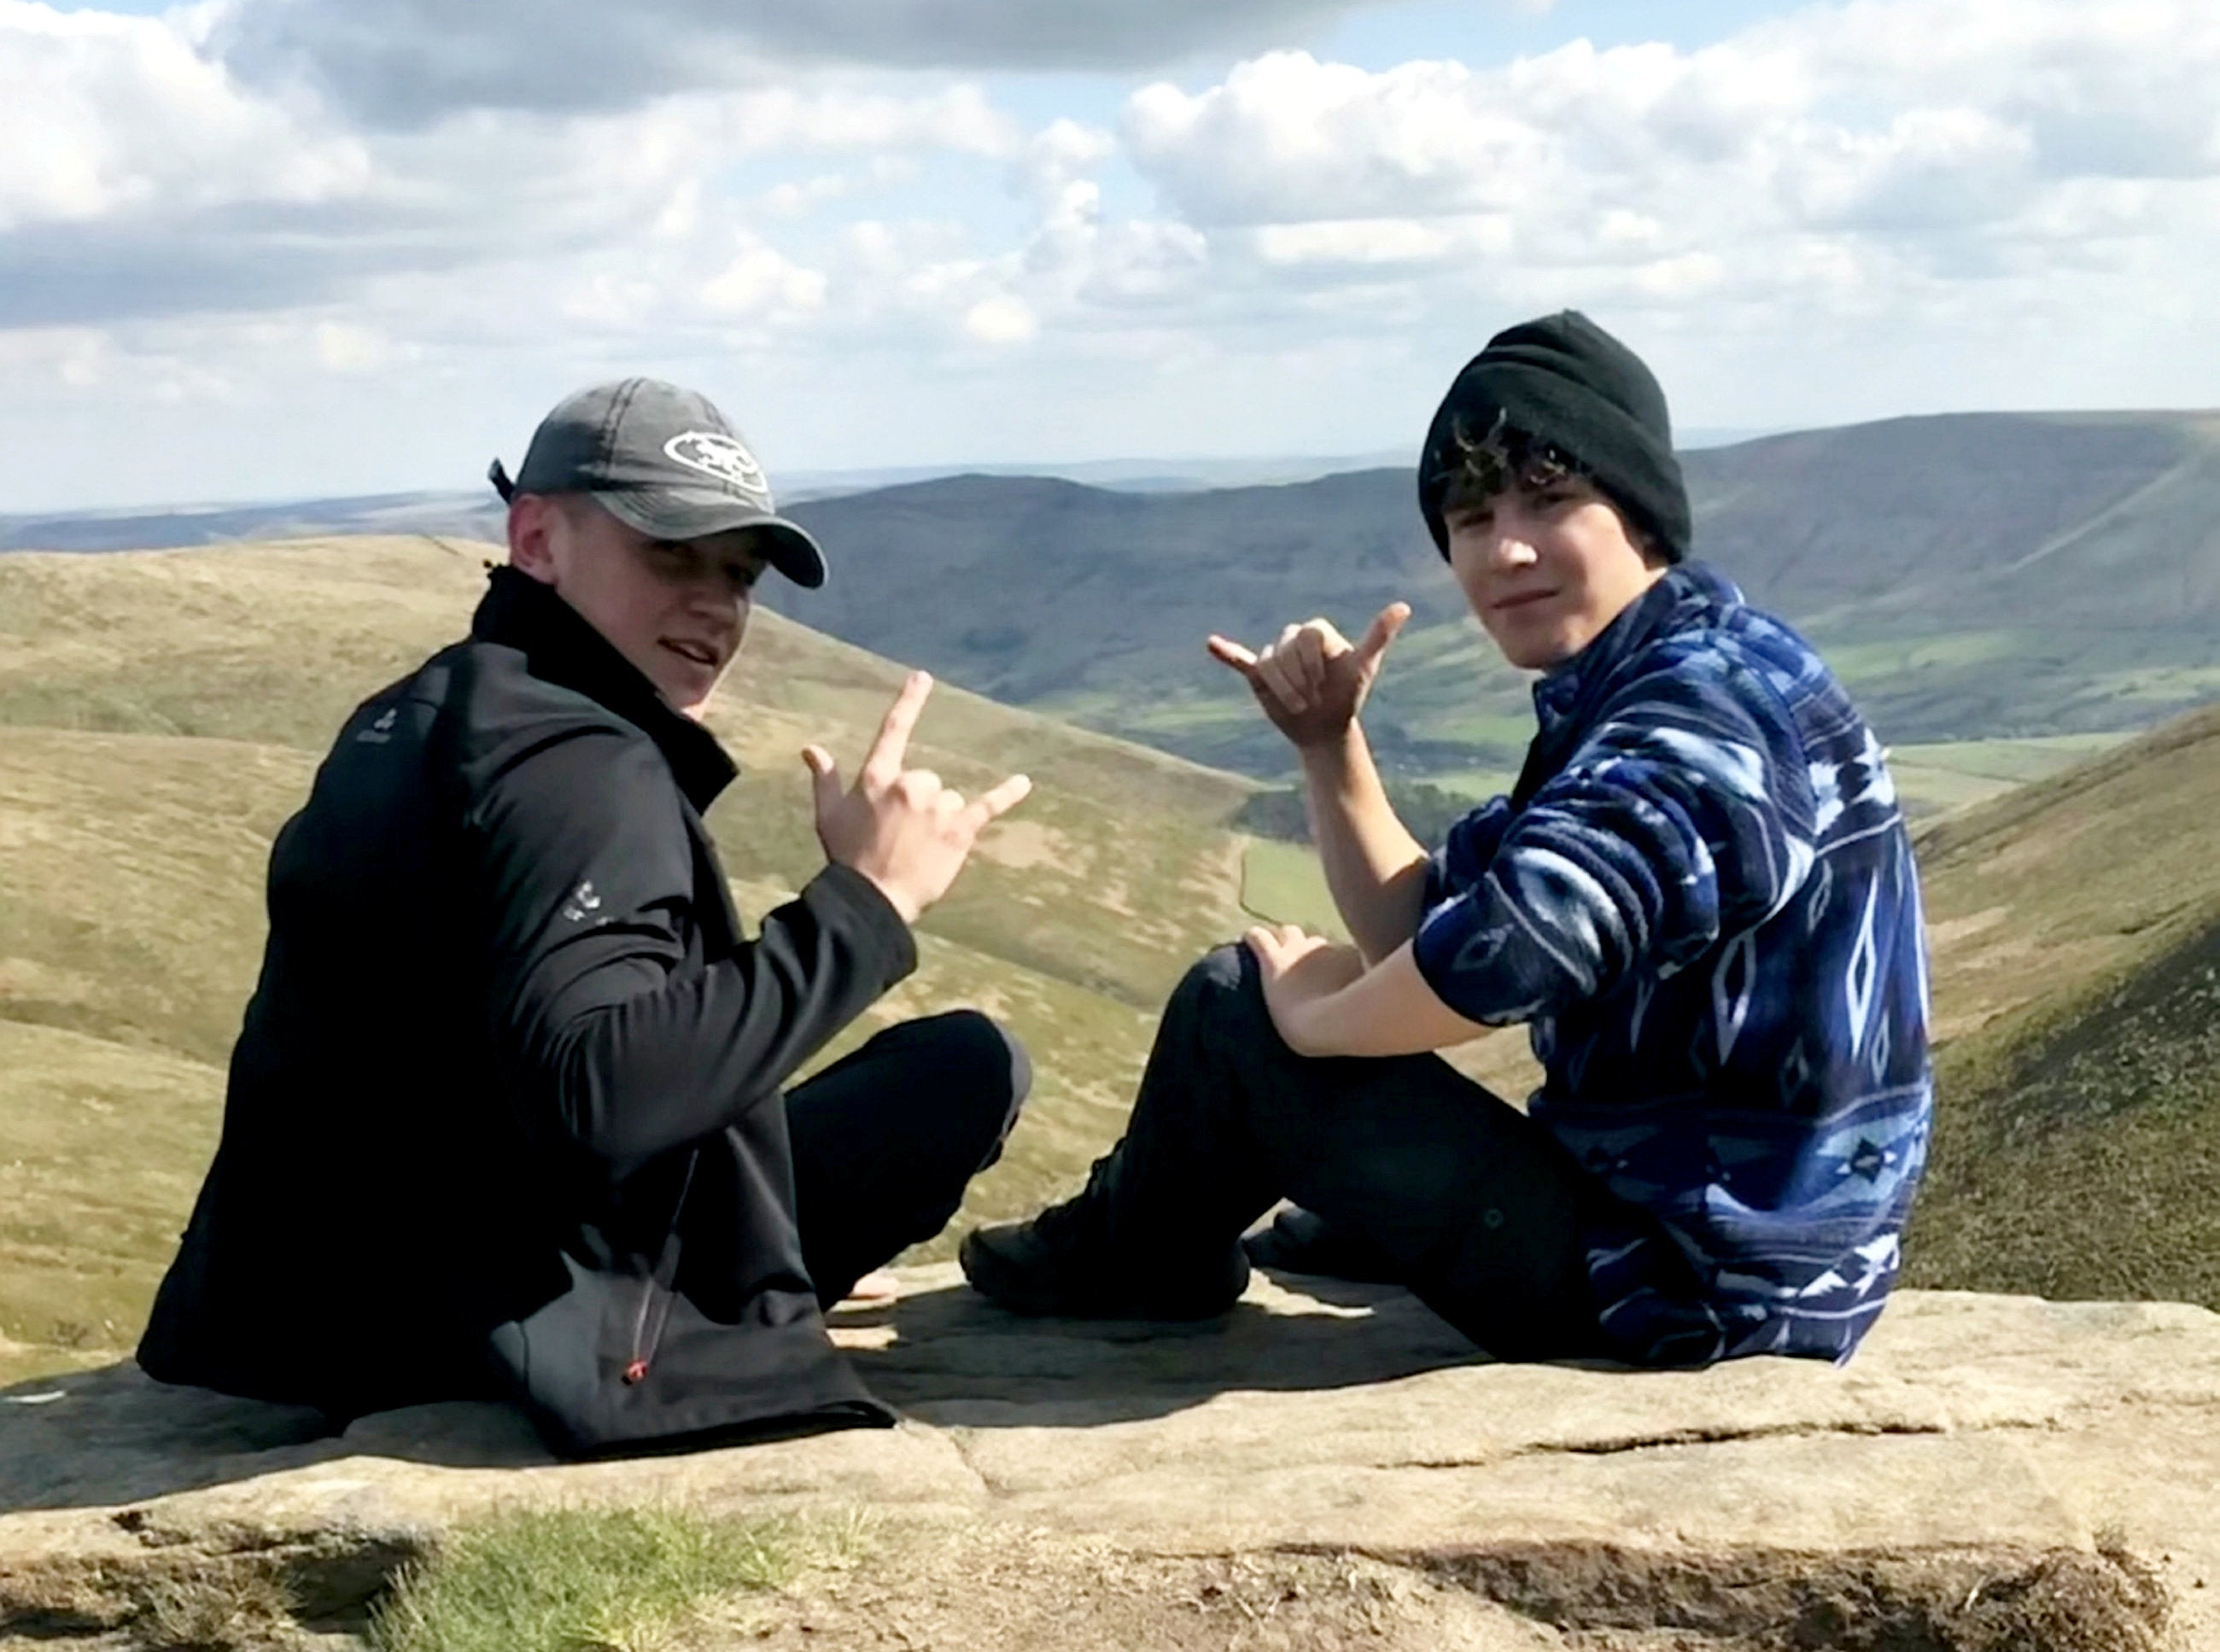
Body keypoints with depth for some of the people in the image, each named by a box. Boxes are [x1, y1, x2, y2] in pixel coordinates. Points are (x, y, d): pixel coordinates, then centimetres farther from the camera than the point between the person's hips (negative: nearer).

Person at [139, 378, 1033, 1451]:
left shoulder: (413, 720, 10)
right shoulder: (576, 767, -20)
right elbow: (597, 1098, -36)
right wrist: (863, 905, -30)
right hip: (476, 1345, -10)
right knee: (970, 1066, -4)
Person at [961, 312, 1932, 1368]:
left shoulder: (1709, 710, -22)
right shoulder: (1630, 700, 10)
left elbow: (1504, 952, -38)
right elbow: (1422, 932, 11)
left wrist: (1316, 1010, -19)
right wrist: (1329, 745, -3)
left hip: (1678, 1283, -10)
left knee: (1237, 1004, -3)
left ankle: (1133, 1259, 25)